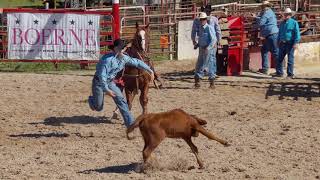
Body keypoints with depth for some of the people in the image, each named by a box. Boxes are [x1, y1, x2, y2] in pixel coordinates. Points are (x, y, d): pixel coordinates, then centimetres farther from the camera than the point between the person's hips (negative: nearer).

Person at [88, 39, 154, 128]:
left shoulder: (125, 58, -7)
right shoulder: (108, 59, -30)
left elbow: (137, 62, 7)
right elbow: (102, 75, -32)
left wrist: (150, 70, 11)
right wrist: (107, 90, -35)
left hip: (110, 82, 6)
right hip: (99, 82, -6)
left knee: (121, 100, -7)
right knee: (98, 107, 4)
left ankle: (130, 123, -5)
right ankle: (91, 100, 41)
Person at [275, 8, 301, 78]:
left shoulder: (294, 23, -3)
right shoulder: (282, 23, 16)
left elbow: (297, 33, -7)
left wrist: (295, 43, -14)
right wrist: (278, 41, 20)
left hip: (290, 43, -6)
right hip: (282, 43, 6)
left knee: (290, 59, -3)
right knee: (280, 58, 6)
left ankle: (290, 73, 2)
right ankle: (279, 72, 14)